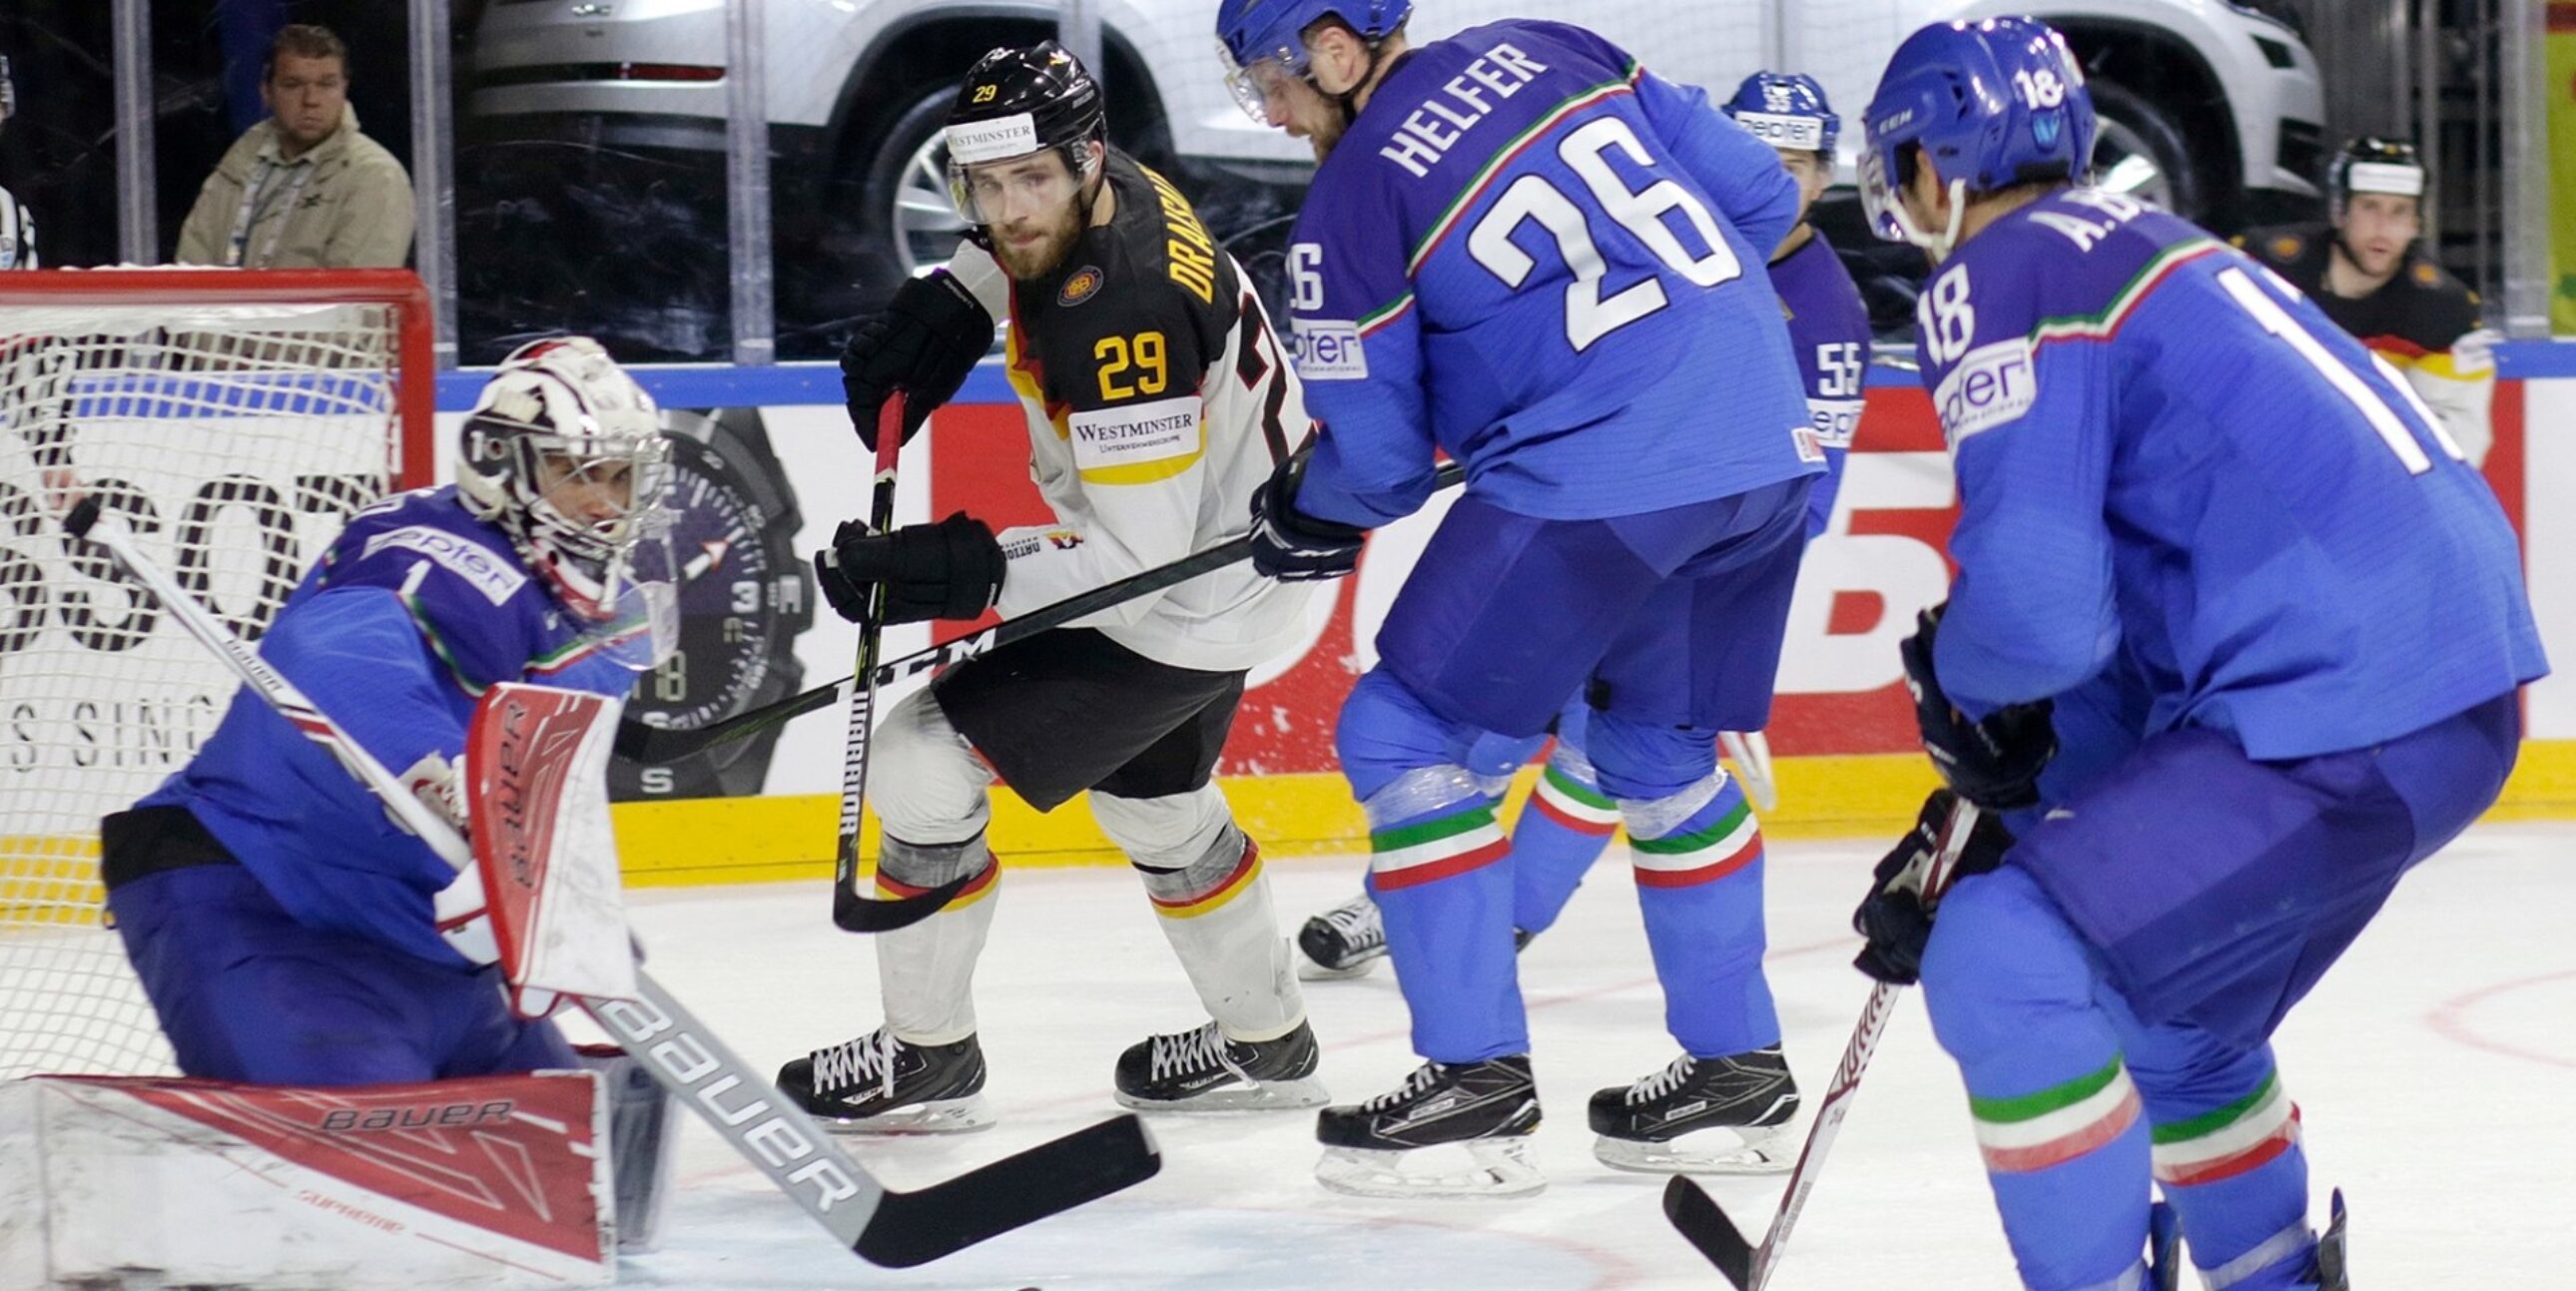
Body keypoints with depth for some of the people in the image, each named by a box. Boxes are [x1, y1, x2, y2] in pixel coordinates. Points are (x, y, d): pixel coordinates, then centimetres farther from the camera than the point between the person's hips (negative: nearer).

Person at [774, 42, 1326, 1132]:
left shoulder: (1121, 319, -35)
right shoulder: (1105, 191, -8)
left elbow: (1140, 557, -34)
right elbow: (1014, 247, 19)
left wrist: (962, 577, -36)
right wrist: (947, 305, 0)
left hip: (1183, 602, -10)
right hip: (1219, 551, 10)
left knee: (920, 767, -9)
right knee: (1151, 797, 31)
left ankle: (927, 1059, 7)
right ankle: (1263, 1042, 49)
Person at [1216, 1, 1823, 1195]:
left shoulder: (1349, 210, -4)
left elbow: (1379, 461, 3)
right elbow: (1759, 198, 14)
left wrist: (1303, 515, 24)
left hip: (1604, 479, -7)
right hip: (1769, 444, 7)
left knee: (1405, 736, 5)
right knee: (1658, 747, 25)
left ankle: (1477, 1083, 2)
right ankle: (1737, 1070, 28)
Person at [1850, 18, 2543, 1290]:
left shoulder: (1997, 281, -7)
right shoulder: (2134, 244, 22)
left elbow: (2037, 604, -17)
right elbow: (2138, 627, 27)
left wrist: (1956, 680, 5)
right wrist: (1980, 821, 25)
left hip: (2346, 721, -10)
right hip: (2461, 675, 10)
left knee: (2004, 963, -10)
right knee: (2163, 1004, 26)